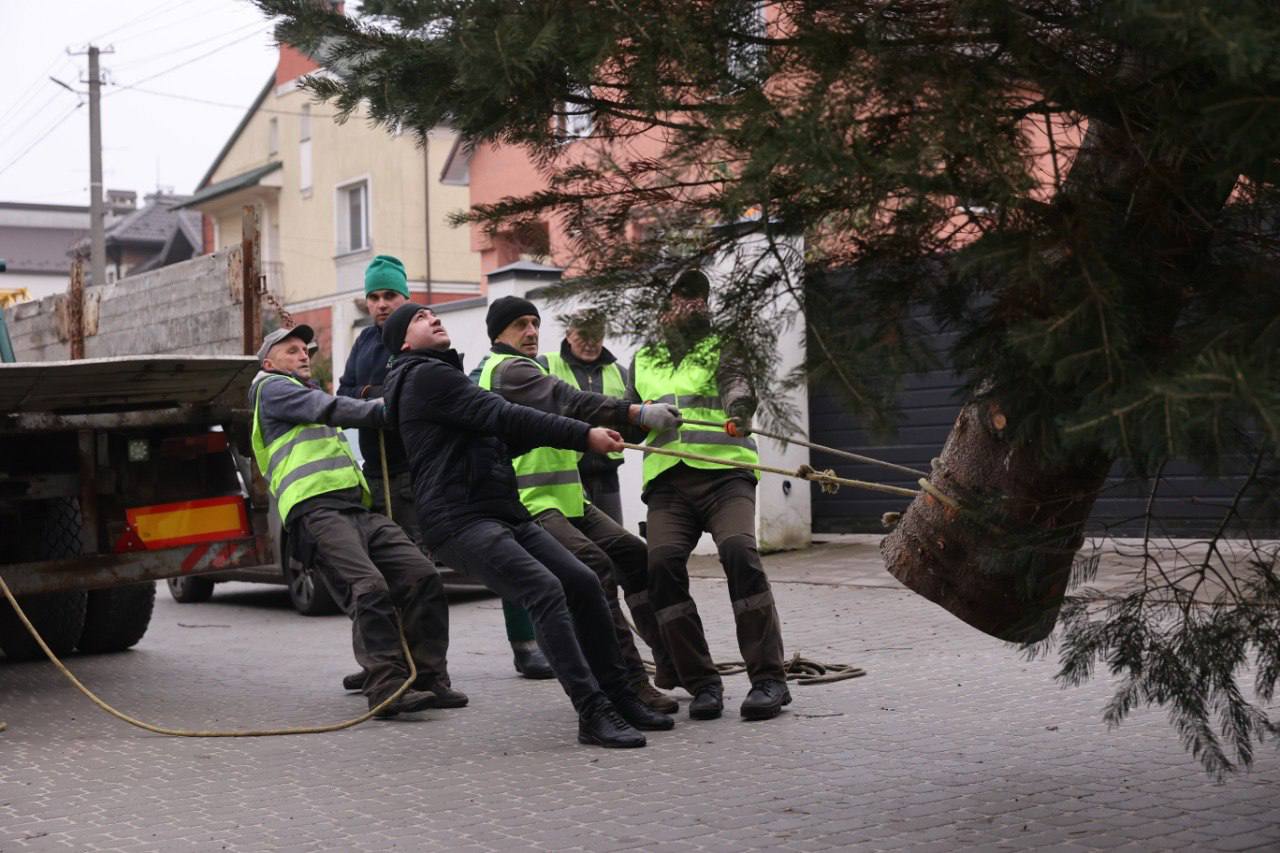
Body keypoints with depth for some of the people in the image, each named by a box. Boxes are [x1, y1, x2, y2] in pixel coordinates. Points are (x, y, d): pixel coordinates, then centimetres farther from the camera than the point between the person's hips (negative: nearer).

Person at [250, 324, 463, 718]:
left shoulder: (309, 392, 41)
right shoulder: (270, 387, 13)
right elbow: (331, 409, -1)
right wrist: (382, 408, 2)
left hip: (357, 507, 8)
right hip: (315, 510, -8)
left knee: (422, 576, -9)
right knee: (369, 589, -26)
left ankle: (430, 678, -7)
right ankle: (388, 688, -30)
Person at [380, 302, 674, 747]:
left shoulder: (444, 376, 27)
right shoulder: (425, 376, -5)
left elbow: (502, 441, 26)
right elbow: (503, 417, -13)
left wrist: (545, 430, 9)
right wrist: (583, 435, -13)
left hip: (505, 514, 10)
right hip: (461, 522, -10)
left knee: (583, 583, 2)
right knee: (545, 590, -24)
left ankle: (618, 697, 10)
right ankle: (593, 714, -26)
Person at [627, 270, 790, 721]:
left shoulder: (722, 348, 16)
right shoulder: (643, 361, 26)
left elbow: (737, 381, -6)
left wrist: (739, 405, -30)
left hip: (724, 470, -3)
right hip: (668, 479, 3)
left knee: (739, 551, -27)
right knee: (663, 561, -22)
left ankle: (769, 680, -21)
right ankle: (702, 684, -12)